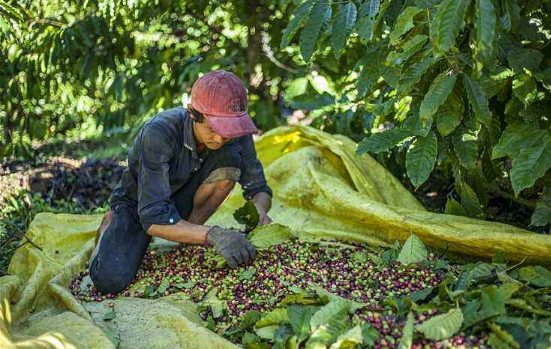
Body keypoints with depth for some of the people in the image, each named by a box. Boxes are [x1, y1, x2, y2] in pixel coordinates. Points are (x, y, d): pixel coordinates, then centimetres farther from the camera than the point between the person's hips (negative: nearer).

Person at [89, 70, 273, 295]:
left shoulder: (235, 133, -21)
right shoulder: (159, 133, -36)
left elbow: (258, 189, -8)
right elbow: (154, 217, -40)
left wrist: (261, 214, -31)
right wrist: (212, 235, -52)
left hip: (182, 200, 3)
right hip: (138, 206, -3)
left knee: (230, 159, -25)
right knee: (110, 281, -27)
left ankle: (188, 238, -6)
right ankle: (111, 227, 8)